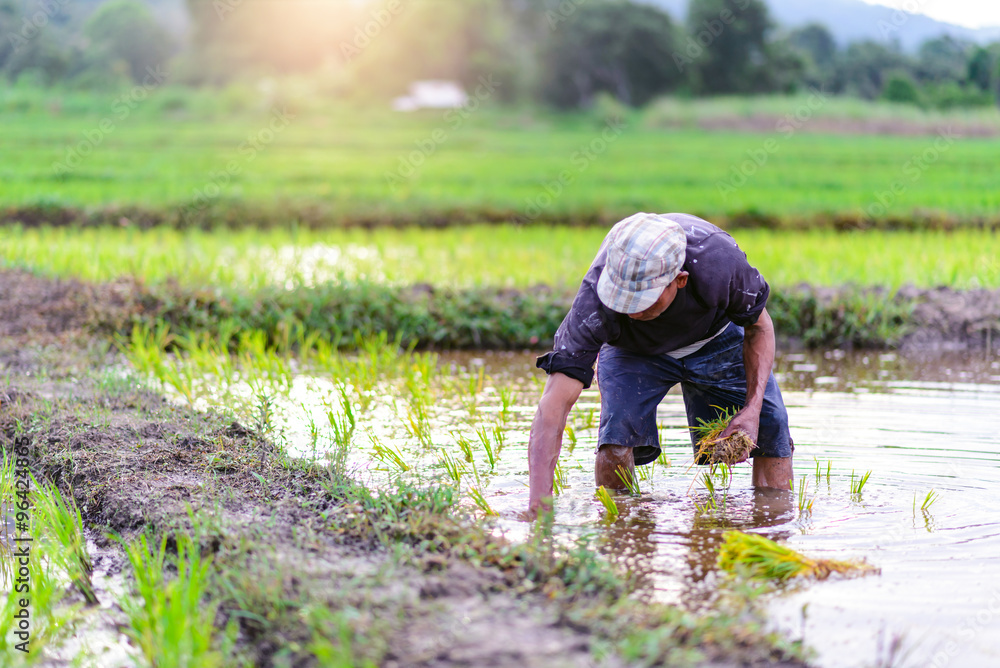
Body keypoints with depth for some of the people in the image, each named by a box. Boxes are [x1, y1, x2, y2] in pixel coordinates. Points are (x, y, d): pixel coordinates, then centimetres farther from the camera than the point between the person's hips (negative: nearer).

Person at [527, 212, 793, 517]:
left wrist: (752, 409, -29)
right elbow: (553, 405, -44)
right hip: (632, 351, -2)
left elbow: (759, 327, -17)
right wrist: (539, 503, -54)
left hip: (716, 337, 2)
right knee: (619, 426, -26)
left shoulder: (718, 259, -40)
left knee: (769, 424, -9)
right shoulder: (595, 300, -42)